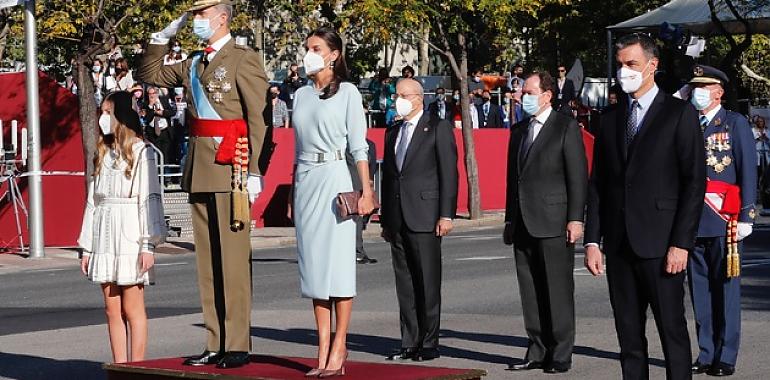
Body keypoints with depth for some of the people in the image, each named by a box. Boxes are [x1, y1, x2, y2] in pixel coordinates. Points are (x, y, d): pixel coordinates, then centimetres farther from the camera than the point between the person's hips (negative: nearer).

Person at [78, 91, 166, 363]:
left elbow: (150, 199, -9)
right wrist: (86, 247, 14)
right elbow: (93, 200, 16)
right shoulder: (102, 154, 16)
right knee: (112, 310, 6)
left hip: (129, 236, -6)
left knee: (132, 309, -4)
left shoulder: (141, 152, -4)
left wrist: (148, 245, -16)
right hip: (103, 236, 6)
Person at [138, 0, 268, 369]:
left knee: (233, 258, -5)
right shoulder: (194, 64, 16)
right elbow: (149, 74, 29)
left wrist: (254, 170, -16)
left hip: (230, 167, -7)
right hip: (199, 170, 8)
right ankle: (215, 344, 13)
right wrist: (162, 38, 15)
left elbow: (258, 118, -10)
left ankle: (237, 345, -2)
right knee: (207, 259, 8)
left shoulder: (243, 59, -5)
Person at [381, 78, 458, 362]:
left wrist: (446, 215, -12)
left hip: (424, 218, -6)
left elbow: (449, 173, -5)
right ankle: (410, 343, 10)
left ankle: (429, 344, 0)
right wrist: (385, 219, 16)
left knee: (428, 283, -4)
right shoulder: (393, 132, 18)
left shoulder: (438, 128, -1)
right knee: (404, 283, 6)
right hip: (397, 219, 6)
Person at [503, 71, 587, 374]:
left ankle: (560, 355, 0)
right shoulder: (519, 130, 17)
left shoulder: (566, 128, -3)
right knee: (530, 292, 8)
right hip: (523, 224, 7)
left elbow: (578, 176, -7)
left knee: (558, 290, -4)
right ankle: (538, 351, 13)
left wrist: (575, 219, -14)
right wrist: (510, 219, 18)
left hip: (553, 223, -7)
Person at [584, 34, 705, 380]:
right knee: (629, 338, 8)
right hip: (619, 246, 5)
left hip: (660, 245, -5)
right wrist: (592, 240, 6)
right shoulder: (611, 120, 15)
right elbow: (597, 184, 14)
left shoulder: (680, 114, -2)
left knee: (673, 332, -2)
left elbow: (695, 182, -6)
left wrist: (681, 243, -12)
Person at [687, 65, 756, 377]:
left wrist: (746, 217, -11)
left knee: (725, 289, -2)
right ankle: (706, 354, 13)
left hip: (724, 220, -5)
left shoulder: (736, 124, 1)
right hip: (692, 220, 5)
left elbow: (748, 172, -4)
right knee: (700, 290, 6)